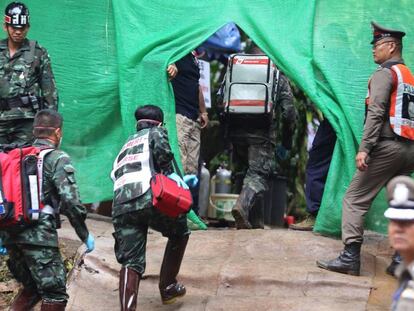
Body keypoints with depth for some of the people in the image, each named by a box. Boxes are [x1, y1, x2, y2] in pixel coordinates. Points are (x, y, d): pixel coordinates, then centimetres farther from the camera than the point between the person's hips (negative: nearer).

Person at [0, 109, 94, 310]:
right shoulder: (58, 158, -2)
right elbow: (70, 200, -12)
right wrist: (85, 234, -2)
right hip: (39, 235, -7)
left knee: (32, 287, 21)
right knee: (55, 292, -1)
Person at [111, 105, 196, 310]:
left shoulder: (125, 148, 35)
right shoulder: (156, 132, 16)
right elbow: (160, 144, -9)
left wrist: (177, 181, 39)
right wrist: (170, 172, 2)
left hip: (121, 207, 5)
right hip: (149, 199, -5)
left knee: (131, 263, 3)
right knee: (180, 232, 24)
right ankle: (168, 288, 26)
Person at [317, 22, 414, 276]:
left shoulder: (385, 73, -4)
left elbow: (376, 112, -16)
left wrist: (364, 148, -21)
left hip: (387, 146, -8)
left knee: (355, 199, -5)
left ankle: (350, 257, -11)